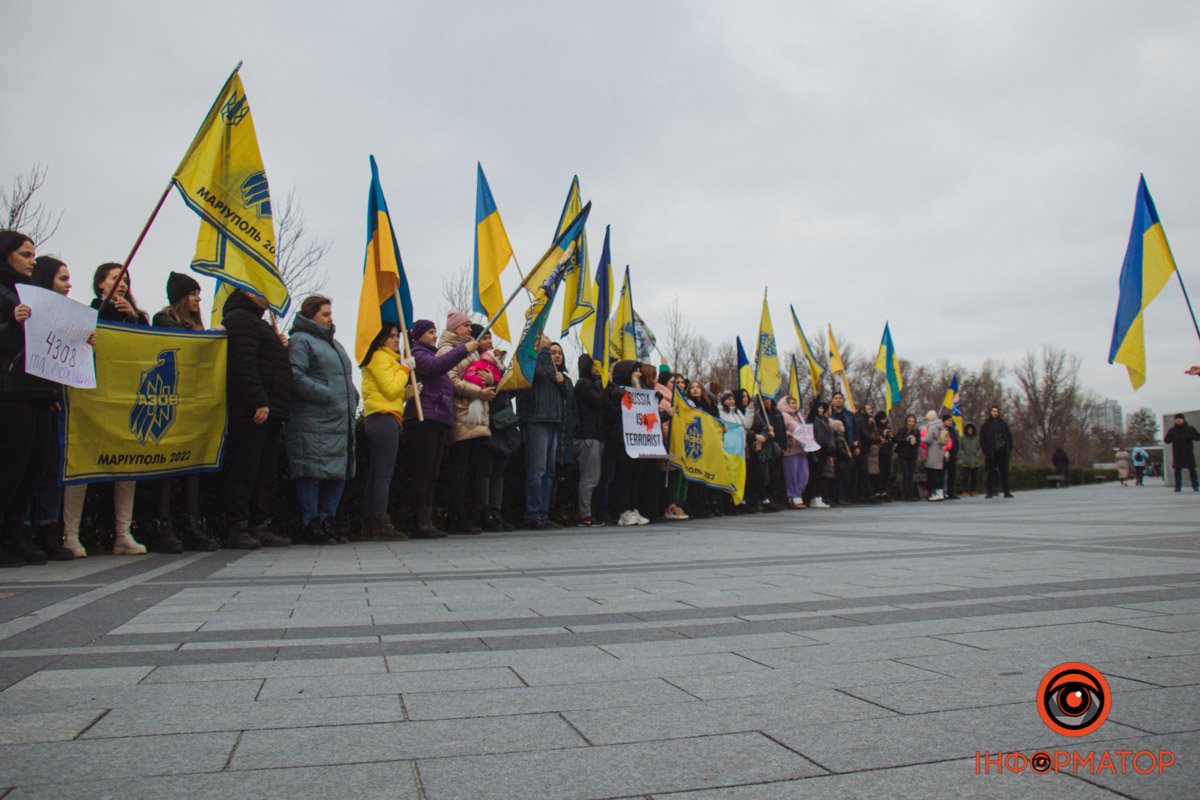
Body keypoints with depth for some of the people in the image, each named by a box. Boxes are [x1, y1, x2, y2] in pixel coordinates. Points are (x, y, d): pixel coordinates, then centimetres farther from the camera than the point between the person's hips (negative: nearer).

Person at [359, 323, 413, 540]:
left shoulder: (388, 358, 26)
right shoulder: (379, 356, -5)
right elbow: (390, 389, -14)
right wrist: (405, 369, -3)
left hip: (379, 419, 10)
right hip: (385, 418, -10)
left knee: (375, 473, 8)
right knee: (384, 473, -13)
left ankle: (369, 525, 10)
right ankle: (381, 524, -16)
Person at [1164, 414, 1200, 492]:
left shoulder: (1190, 429, 7)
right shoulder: (1172, 430, 9)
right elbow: (1166, 439, 6)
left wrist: (1189, 437, -16)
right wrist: (1173, 438, -13)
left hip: (1188, 453, -1)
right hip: (1177, 453, 1)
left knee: (1192, 469, -1)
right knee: (1177, 470, 0)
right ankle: (1178, 486, 2)